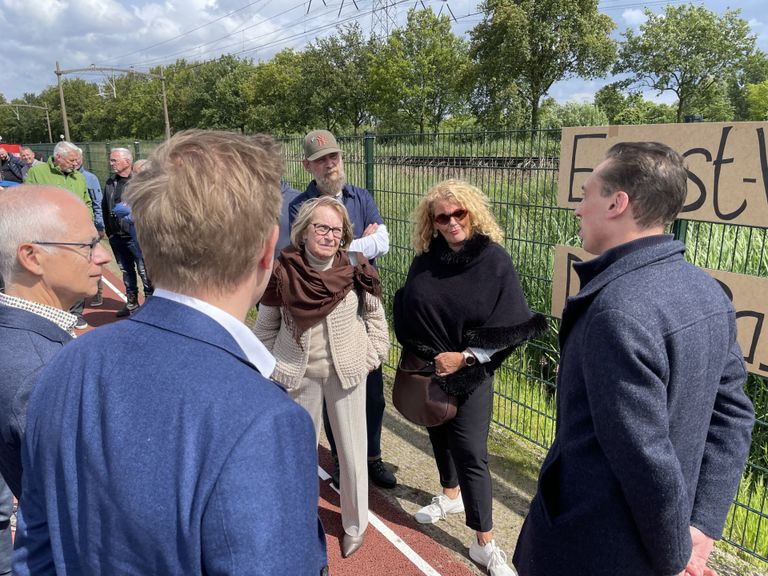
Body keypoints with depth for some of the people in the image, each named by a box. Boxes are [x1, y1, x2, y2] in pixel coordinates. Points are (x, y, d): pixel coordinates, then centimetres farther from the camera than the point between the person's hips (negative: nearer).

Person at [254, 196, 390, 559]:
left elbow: (375, 315, 5)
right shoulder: (283, 271, -12)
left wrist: (372, 356, 0)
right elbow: (265, 327, 2)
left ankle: (355, 525, 34)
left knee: (352, 451, 11)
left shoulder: (355, 270, -10)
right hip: (299, 375, 0)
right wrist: (276, 364, 0)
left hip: (346, 372, 0)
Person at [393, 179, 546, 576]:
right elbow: (405, 311, 8)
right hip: (428, 370, 4)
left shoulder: (495, 260, -12)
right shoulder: (425, 258, -2)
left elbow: (511, 324, -12)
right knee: (439, 435, 20)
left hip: (471, 373, -4)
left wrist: (464, 357, -17)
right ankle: (450, 495, 46)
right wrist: (416, 357, 5)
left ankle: (484, 543, 12)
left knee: (471, 452, -2)